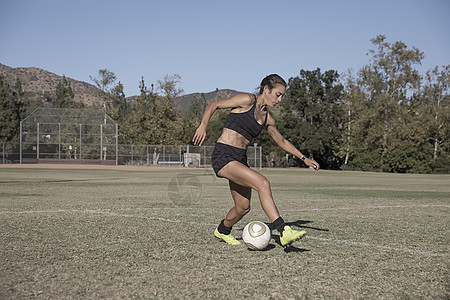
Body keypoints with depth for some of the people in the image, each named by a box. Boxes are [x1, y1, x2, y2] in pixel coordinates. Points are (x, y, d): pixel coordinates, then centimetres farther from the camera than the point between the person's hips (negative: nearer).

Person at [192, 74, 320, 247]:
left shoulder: (267, 119, 14)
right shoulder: (247, 100, -6)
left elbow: (281, 141, 28)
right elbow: (213, 105, -6)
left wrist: (304, 158, 28)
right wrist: (203, 125, -22)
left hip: (240, 159, 8)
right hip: (223, 156, -8)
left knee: (243, 208, 8)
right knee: (262, 183, -25)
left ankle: (222, 231, 38)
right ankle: (284, 233, -28)